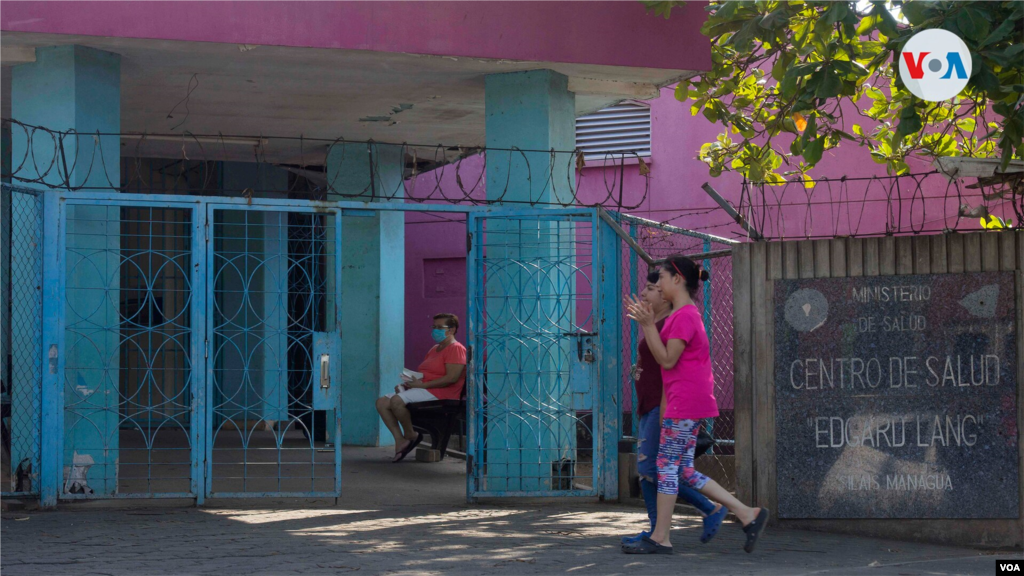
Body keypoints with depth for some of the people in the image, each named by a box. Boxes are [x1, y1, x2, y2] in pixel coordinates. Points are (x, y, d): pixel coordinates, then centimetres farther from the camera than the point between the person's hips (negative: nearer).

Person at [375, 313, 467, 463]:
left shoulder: (456, 349, -6)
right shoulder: (434, 350, 26)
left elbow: (452, 378, -18)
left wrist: (422, 384, -18)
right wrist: (407, 382, 2)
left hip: (438, 392, -10)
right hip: (421, 389, 10)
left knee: (396, 400, -30)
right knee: (382, 402, -6)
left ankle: (410, 435, -10)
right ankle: (400, 440, -12)